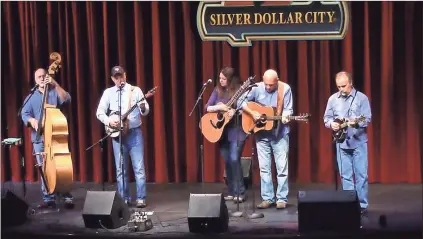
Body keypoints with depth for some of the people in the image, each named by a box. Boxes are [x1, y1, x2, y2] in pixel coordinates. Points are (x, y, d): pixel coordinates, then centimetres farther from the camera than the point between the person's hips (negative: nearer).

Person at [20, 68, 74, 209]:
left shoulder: (55, 92, 9)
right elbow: (24, 114, 4)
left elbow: (66, 99, -11)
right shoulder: (31, 97, 15)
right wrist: (32, 120, -18)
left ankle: (67, 197, -4)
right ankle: (48, 198, 7)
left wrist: (55, 84, -19)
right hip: (39, 138, 2)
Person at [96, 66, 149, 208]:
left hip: (134, 132, -1)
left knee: (139, 167, -4)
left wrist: (143, 108, -22)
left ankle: (141, 198, -1)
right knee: (120, 169, 5)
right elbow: (99, 112, 3)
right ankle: (124, 199, 12)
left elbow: (145, 111, 0)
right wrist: (108, 121, -14)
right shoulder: (108, 92, 6)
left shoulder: (135, 90, 2)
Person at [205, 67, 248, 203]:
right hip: (222, 130, 5)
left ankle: (240, 193, -7)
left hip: (236, 131, -5)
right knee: (227, 161, 7)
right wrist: (219, 107, -17)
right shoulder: (217, 91, 6)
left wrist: (235, 111, -26)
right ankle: (231, 192, 16)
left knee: (234, 159, -14)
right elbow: (207, 108, 1)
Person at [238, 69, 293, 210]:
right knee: (264, 167, 5)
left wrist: (285, 116, -29)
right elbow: (241, 101, -3)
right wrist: (252, 113, -16)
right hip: (261, 134, 2)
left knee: (282, 167, -1)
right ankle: (268, 198, 12)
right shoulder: (257, 88, -6)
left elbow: (288, 109, -7)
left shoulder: (285, 89, -9)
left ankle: (282, 199, 6)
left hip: (280, 133, -2)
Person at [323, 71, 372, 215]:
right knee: (345, 175, 6)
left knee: (361, 174, -2)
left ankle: (362, 205, 5)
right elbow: (326, 117, 12)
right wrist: (331, 123, -10)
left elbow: (367, 119, -8)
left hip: (359, 142, -3)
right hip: (341, 143, 3)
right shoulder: (333, 99, 6)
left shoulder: (362, 98, -4)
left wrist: (356, 122, -27)